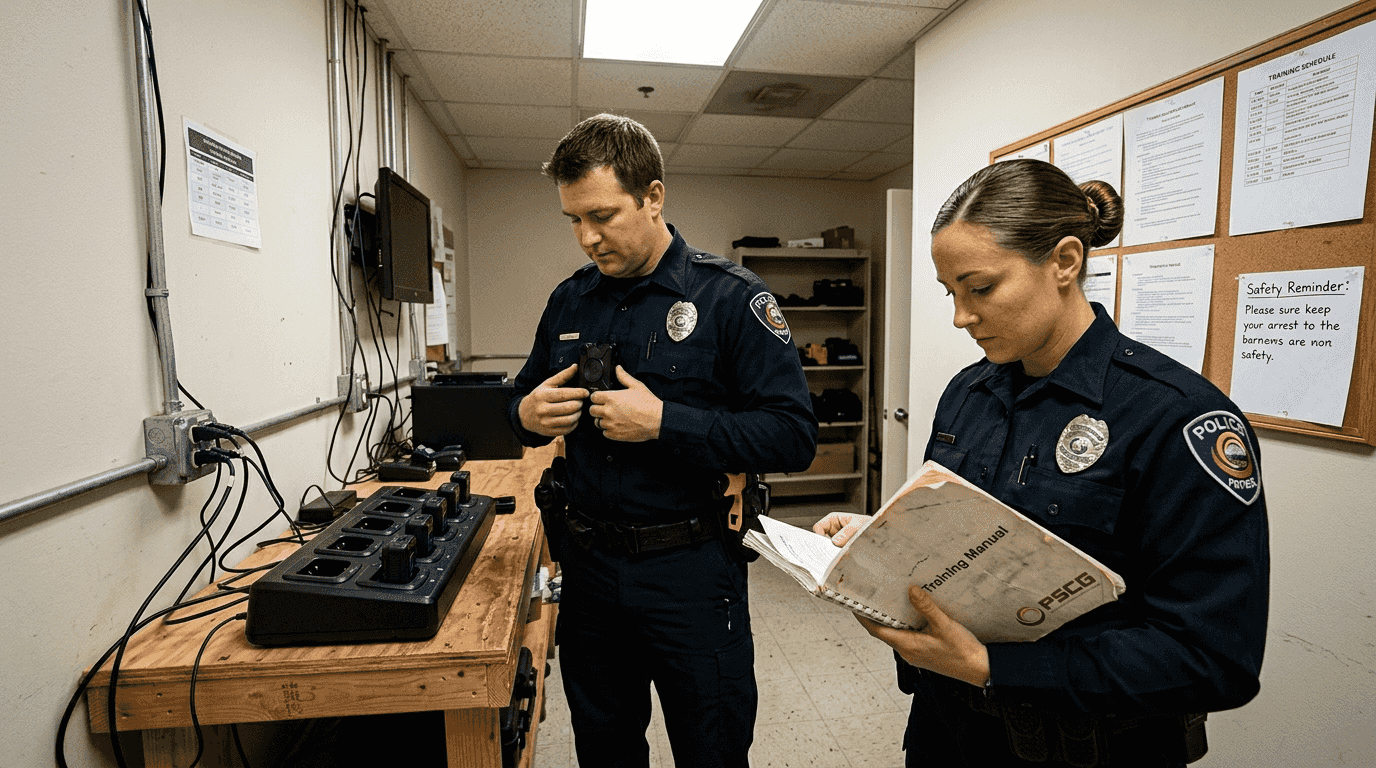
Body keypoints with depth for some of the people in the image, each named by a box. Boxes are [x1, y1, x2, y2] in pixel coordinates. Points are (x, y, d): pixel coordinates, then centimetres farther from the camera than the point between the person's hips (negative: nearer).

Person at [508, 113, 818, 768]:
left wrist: (663, 423, -25)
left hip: (690, 572, -4)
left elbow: (794, 437, -18)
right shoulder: (569, 300, 4)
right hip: (589, 567, 5)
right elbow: (525, 402, 15)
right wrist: (528, 415, -9)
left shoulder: (729, 296, -12)